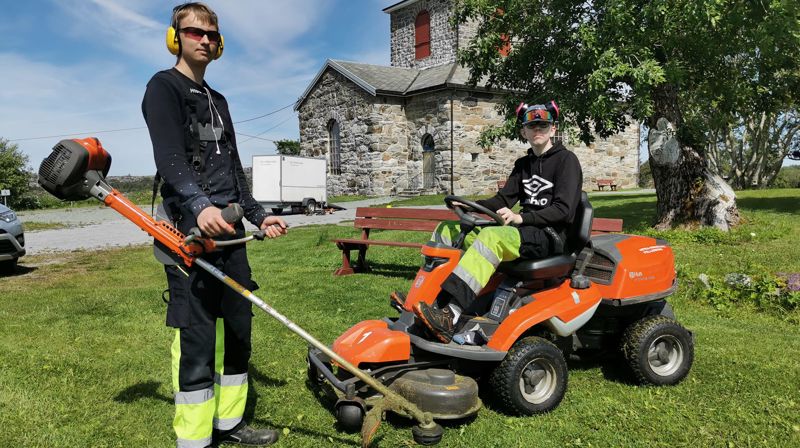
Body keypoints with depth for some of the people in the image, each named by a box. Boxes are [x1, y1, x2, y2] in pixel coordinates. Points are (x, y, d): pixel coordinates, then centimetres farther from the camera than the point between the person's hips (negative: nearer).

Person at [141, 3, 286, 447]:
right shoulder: (163, 87, 0)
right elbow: (169, 155, -17)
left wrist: (257, 215, 18)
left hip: (228, 228, 8)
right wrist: (199, 204, -34)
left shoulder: (217, 101, 24)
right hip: (189, 228, -8)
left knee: (237, 328, 10)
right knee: (197, 338, -8)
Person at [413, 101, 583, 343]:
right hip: (526, 231, 8)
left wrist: (522, 218, -26)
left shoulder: (566, 160, -1)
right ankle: (425, 301, -17)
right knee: (447, 231, -4)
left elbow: (564, 209, -13)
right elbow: (504, 199, 14)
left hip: (551, 235, -8)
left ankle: (450, 317, -48)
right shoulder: (523, 164, 21)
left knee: (491, 236, -39)